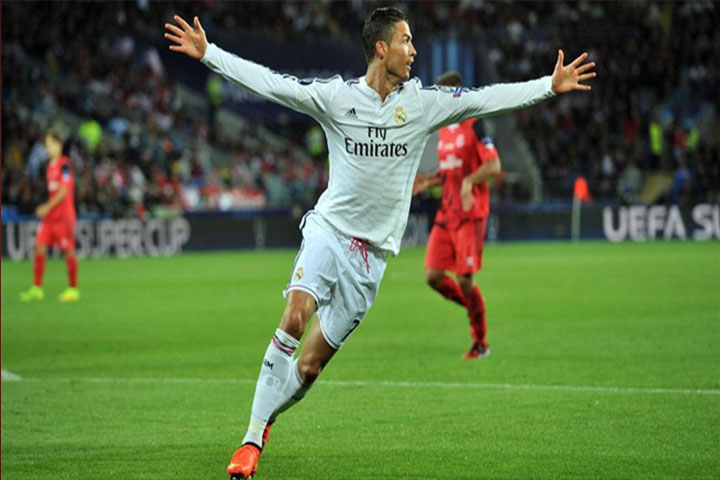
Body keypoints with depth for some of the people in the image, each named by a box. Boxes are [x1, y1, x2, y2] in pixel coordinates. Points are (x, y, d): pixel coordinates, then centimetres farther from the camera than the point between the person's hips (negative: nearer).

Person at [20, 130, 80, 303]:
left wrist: (48, 207, -14)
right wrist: (45, 208, 10)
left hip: (64, 215, -8)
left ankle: (73, 289, 6)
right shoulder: (50, 165, 15)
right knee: (40, 247, 0)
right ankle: (37, 289, 2)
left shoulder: (65, 164, -10)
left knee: (68, 250, -3)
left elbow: (64, 191, -15)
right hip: (49, 216, 8)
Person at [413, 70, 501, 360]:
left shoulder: (474, 126, -8)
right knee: (433, 275, -3)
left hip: (470, 214, -7)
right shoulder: (444, 131, 15)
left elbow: (494, 166, -14)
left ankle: (480, 344, 5)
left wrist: (469, 181, -29)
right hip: (446, 214, 7)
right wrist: (428, 182, 7)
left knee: (465, 279, -9)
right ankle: (474, 308, 20)